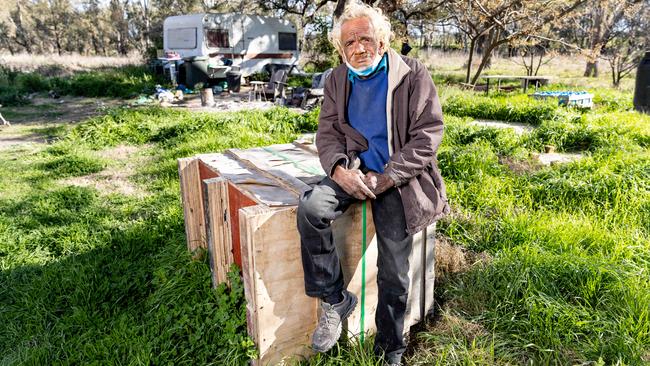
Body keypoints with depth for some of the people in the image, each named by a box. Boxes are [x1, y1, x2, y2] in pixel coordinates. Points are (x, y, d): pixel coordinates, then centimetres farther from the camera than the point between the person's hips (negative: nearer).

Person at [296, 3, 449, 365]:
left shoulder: (413, 74, -5)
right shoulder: (337, 80, 8)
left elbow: (427, 136, -10)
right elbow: (328, 131, 5)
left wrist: (385, 179, -18)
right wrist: (338, 168, -17)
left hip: (396, 179, -2)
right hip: (354, 170, 3)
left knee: (394, 274, -1)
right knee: (310, 208, -28)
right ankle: (335, 299, -8)